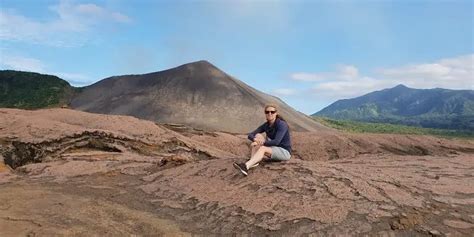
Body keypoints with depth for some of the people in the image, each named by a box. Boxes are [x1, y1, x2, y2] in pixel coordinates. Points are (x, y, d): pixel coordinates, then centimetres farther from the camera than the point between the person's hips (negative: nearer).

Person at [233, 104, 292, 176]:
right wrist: (255, 139, -27)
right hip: (273, 151, 7)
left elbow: (276, 142, -29)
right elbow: (250, 135, -4)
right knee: (258, 135, -13)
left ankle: (246, 166, -53)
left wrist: (260, 143, -26)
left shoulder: (282, 124, -17)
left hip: (284, 152, -6)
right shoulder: (266, 125, 1)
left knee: (262, 148, -32)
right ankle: (254, 161, -29)